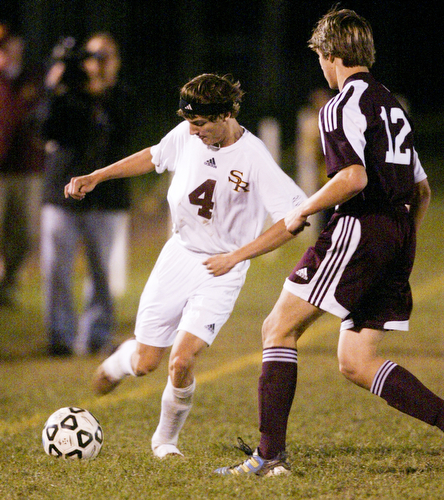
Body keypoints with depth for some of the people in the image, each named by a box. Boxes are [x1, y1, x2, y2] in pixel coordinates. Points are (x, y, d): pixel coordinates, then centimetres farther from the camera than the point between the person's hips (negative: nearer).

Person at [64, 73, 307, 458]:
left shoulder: (254, 159, -22)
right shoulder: (187, 136, -6)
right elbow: (154, 156, 16)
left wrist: (235, 256, -24)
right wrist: (95, 177, 12)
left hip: (221, 270, -4)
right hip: (179, 254, 4)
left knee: (181, 362, -19)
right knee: (145, 365, 6)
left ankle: (167, 438, 8)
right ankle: (123, 359, 45)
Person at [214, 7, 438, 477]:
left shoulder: (345, 104, -6)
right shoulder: (390, 104, 22)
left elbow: (354, 177, -20)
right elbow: (421, 190, 24)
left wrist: (302, 211, -7)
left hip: (360, 227, -9)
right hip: (397, 233, 9)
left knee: (279, 329, -3)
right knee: (355, 362, 10)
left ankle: (270, 454, -9)